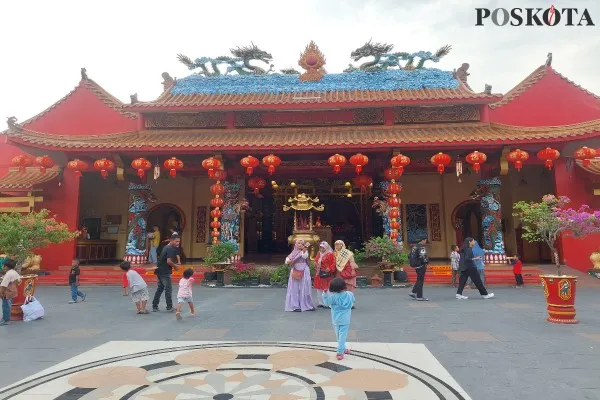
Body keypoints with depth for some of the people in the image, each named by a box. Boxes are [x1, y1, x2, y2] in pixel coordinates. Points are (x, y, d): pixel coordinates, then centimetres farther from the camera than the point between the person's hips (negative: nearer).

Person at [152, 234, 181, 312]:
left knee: (160, 288, 15)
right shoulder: (170, 249, -17)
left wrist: (175, 264, 11)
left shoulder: (166, 247, 14)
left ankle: (154, 306, 20)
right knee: (168, 289, 0)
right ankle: (169, 307, 7)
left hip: (160, 271, 10)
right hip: (165, 272, -9)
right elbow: (168, 261, -25)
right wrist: (175, 266, -9)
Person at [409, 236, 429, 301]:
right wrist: (426, 262, -10)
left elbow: (412, 256, 21)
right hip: (421, 266, -9)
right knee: (420, 281, -4)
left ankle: (413, 292, 17)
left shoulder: (415, 246, 15)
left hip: (416, 265, 9)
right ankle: (419, 297, -1)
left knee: (419, 280, 18)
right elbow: (422, 256, -23)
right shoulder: (421, 247, -14)